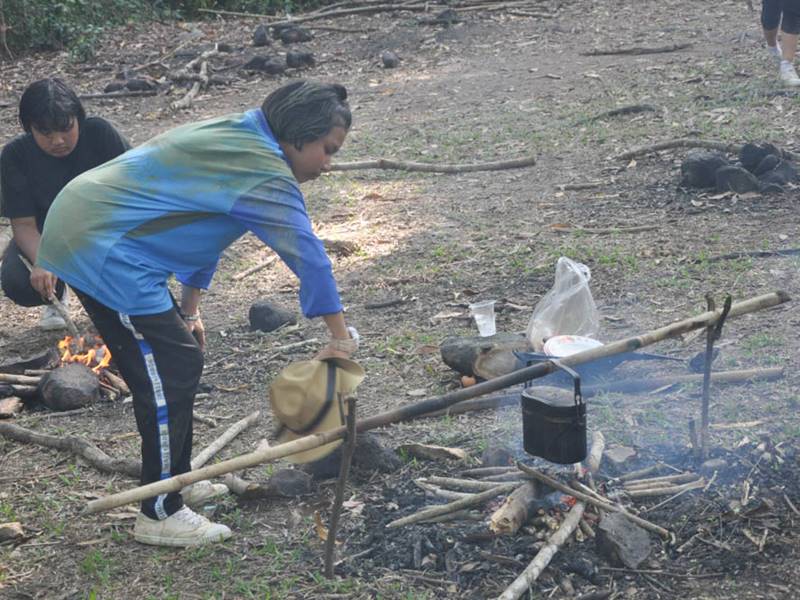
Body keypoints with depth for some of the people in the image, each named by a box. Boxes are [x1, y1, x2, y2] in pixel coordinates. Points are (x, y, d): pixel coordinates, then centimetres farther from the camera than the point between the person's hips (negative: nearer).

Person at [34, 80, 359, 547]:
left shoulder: (238, 140, 13)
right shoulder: (263, 172, -19)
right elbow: (309, 255, -22)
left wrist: (189, 310, 20)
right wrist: (341, 338, -16)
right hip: (103, 251, -11)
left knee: (179, 360, 17)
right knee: (172, 374, -6)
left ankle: (176, 479, 30)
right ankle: (161, 515, 4)